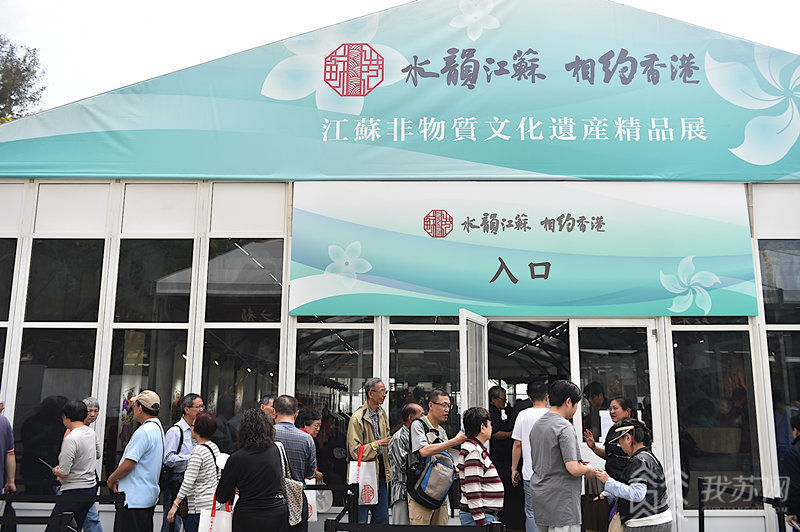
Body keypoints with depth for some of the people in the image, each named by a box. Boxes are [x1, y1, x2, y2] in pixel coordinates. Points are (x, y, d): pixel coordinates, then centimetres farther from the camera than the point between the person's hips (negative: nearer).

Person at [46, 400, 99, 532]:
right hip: (92, 489, 9)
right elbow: (97, 455, 26)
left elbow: (63, 473, -19)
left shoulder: (70, 439, -19)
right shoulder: (91, 432, 6)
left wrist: (56, 471, 5)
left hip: (74, 492, -8)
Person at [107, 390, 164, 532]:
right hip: (150, 496, 10)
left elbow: (128, 465, -19)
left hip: (134, 499, -10)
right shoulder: (158, 428, 13)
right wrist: (118, 478, 13)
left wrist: (111, 479, -1)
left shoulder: (143, 432, -19)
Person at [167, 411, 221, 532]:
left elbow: (188, 482, -20)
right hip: (213, 504, 9)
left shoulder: (198, 452, -17)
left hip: (198, 507, -9)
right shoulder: (214, 447, 8)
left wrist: (175, 505, -17)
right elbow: (218, 476, 16)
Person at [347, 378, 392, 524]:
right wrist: (377, 444, -19)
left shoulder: (383, 415, 11)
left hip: (381, 473, 7)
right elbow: (355, 451, -16)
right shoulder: (357, 418, -13)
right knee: (360, 520, 0)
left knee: (382, 519, 11)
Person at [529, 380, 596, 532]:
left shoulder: (537, 424, 11)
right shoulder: (564, 427, -17)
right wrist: (588, 470, -1)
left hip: (538, 495, 9)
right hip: (561, 500, -8)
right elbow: (574, 469, -23)